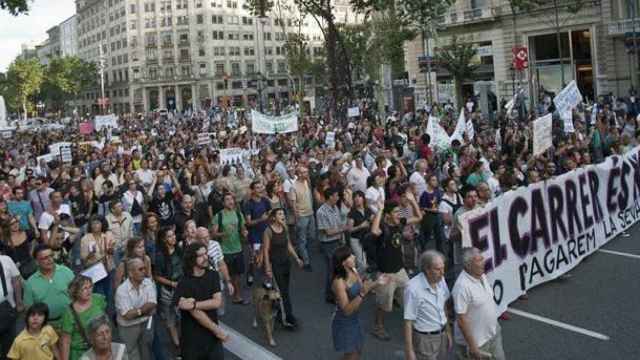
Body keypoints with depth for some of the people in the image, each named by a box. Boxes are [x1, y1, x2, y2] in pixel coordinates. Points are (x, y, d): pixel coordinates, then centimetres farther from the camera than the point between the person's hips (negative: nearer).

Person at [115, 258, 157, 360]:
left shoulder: (149, 283, -8)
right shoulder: (122, 290, -21)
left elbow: (152, 304, -15)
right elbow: (128, 315, -24)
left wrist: (136, 311, -21)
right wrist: (144, 310, -13)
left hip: (146, 324, 4)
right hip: (128, 327, -4)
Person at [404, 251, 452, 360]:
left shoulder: (441, 280, -4)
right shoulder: (413, 288, -24)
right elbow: (408, 322, -18)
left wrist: (448, 332, 14)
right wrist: (409, 351, -16)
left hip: (442, 335, 6)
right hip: (425, 339, -6)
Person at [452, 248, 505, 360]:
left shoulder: (482, 276, -2)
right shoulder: (462, 286, -28)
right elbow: (461, 319, -25)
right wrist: (472, 346, -22)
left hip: (494, 334, 8)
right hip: (476, 341, -8)